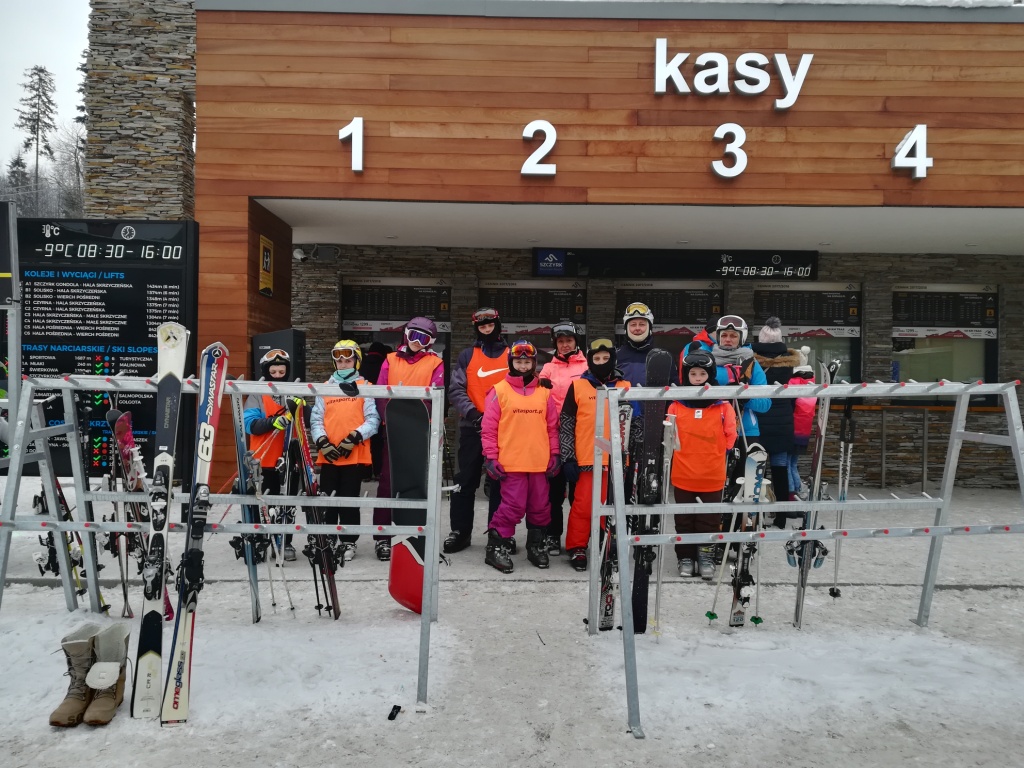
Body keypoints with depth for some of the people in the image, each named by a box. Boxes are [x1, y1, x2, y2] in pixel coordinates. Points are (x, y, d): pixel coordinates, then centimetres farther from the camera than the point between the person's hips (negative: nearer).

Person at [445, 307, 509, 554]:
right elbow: (456, 390, -2)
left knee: (501, 482, 7)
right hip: (472, 427, -1)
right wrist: (472, 412, -17)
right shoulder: (467, 355, 6)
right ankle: (460, 531, 13)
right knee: (466, 481, 3)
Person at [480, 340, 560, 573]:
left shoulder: (544, 392, 9)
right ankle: (497, 547, 9)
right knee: (513, 506, -6)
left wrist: (555, 453, 8)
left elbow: (552, 426, 13)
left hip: (540, 462, 4)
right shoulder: (499, 391, -1)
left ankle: (536, 545, 29)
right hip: (510, 462, -4)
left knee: (540, 507, 12)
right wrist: (490, 457, -7)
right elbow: (488, 428, -2)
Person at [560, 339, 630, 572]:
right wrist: (568, 457, -3)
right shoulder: (578, 386, 2)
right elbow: (566, 423, 2)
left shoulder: (625, 388, 7)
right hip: (587, 459, -2)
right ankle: (577, 549, 15)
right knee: (583, 505, 0)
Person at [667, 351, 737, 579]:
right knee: (684, 520, 12)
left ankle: (706, 557, 23)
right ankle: (685, 558, 23)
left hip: (712, 476, -1)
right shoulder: (677, 404, -1)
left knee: (709, 520, 10)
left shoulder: (723, 405, -3)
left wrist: (724, 459, -2)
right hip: (682, 474, 1)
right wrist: (678, 453, 4)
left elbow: (730, 436, 3)